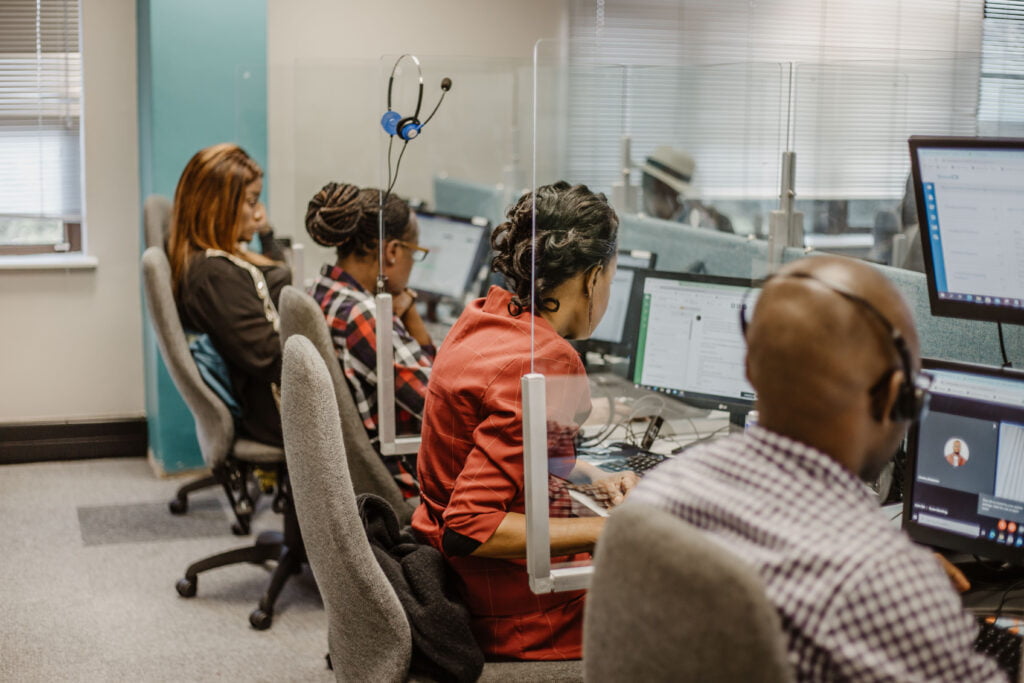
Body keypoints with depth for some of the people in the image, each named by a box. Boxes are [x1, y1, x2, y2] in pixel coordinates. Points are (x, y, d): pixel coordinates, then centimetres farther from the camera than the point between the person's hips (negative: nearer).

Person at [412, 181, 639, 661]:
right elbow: (469, 527, -28)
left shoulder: (484, 317, 4)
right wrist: (608, 530, -23)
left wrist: (592, 478, 10)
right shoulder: (547, 363, -25)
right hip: (517, 618, -9)